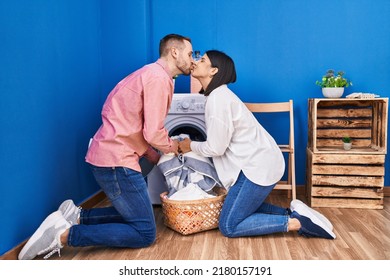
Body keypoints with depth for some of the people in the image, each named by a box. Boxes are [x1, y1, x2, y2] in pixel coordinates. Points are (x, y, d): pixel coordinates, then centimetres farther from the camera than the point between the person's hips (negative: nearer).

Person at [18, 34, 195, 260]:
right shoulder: (159, 78, -14)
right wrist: (171, 146, 2)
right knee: (145, 233, -3)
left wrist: (156, 157, 15)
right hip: (116, 161, -10)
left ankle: (76, 216, 12)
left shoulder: (152, 74, 18)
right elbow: (153, 133, -18)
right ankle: (64, 234, -8)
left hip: (112, 155, 10)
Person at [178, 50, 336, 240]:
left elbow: (215, 148, -16)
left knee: (229, 226, -3)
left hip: (257, 166, -10)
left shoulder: (218, 98, -18)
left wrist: (191, 146, 1)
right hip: (258, 162, 10)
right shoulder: (218, 94, 12)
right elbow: (220, 141, 16)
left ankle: (296, 222, -5)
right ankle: (293, 214, 12)